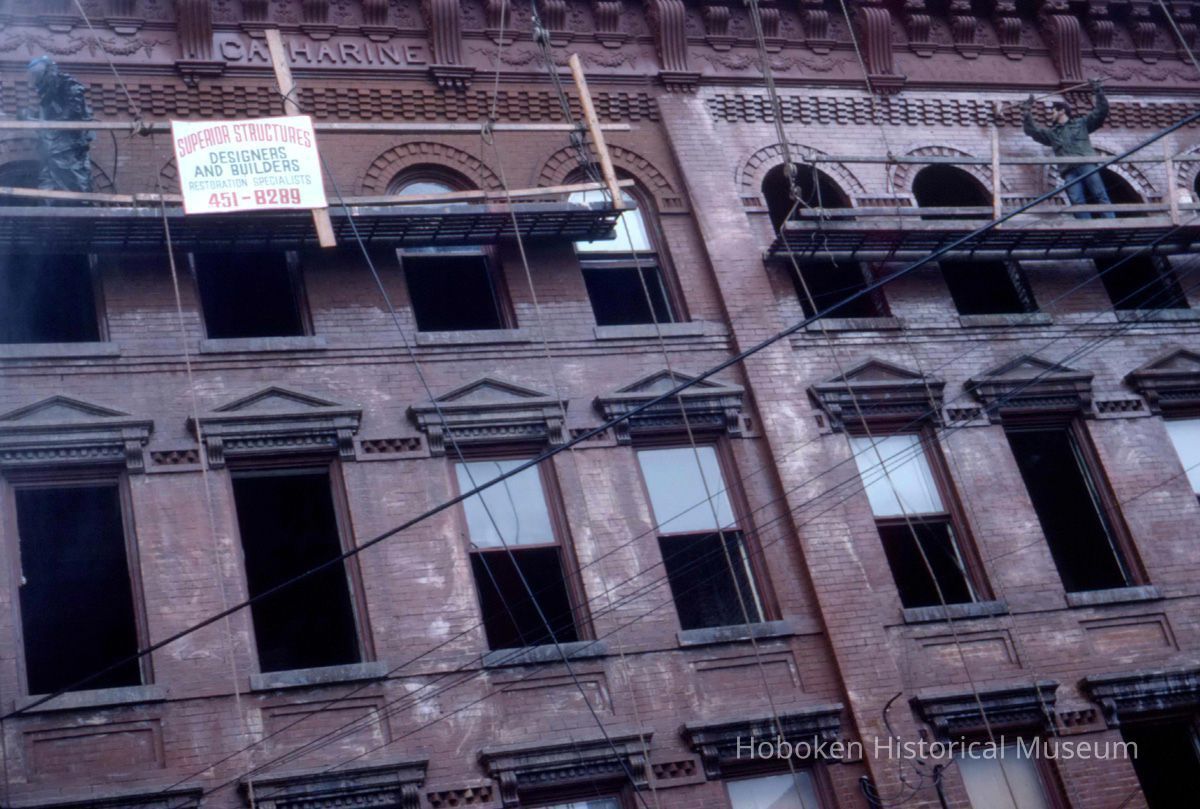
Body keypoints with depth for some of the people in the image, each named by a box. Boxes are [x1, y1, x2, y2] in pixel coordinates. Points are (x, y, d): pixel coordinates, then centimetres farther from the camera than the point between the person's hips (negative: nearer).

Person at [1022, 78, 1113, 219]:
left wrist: (1098, 93, 13)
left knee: (1100, 196, -13)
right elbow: (1031, 130, 26)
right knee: (1078, 203, -14)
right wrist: (1028, 113, 21)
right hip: (1069, 171, 2)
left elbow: (1101, 112, 18)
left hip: (1087, 164, -2)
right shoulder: (1051, 133, 30)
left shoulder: (1081, 123, 22)